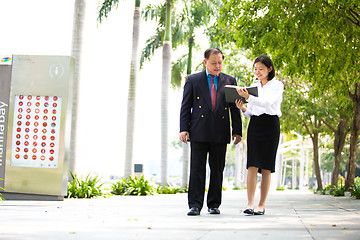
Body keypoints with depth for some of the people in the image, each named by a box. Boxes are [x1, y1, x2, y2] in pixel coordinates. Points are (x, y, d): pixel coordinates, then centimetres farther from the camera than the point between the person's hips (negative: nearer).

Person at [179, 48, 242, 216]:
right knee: (197, 170, -3)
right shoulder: (193, 80, 8)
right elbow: (185, 106, 5)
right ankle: (195, 205, 0)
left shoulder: (229, 81, 11)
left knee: (218, 170, 6)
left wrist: (237, 131, 4)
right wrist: (183, 129, -5)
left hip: (220, 133, 2)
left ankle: (214, 205, 15)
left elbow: (235, 107, 10)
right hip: (199, 132, -2)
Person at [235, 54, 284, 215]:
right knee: (252, 166, -8)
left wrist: (248, 96, -30)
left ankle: (261, 205, 4)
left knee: (266, 167, -2)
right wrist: (242, 108, -6)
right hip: (254, 125, 3)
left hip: (270, 125, -3)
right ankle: (250, 204, -11)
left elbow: (266, 102, -17)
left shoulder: (277, 85, 2)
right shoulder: (254, 86, 16)